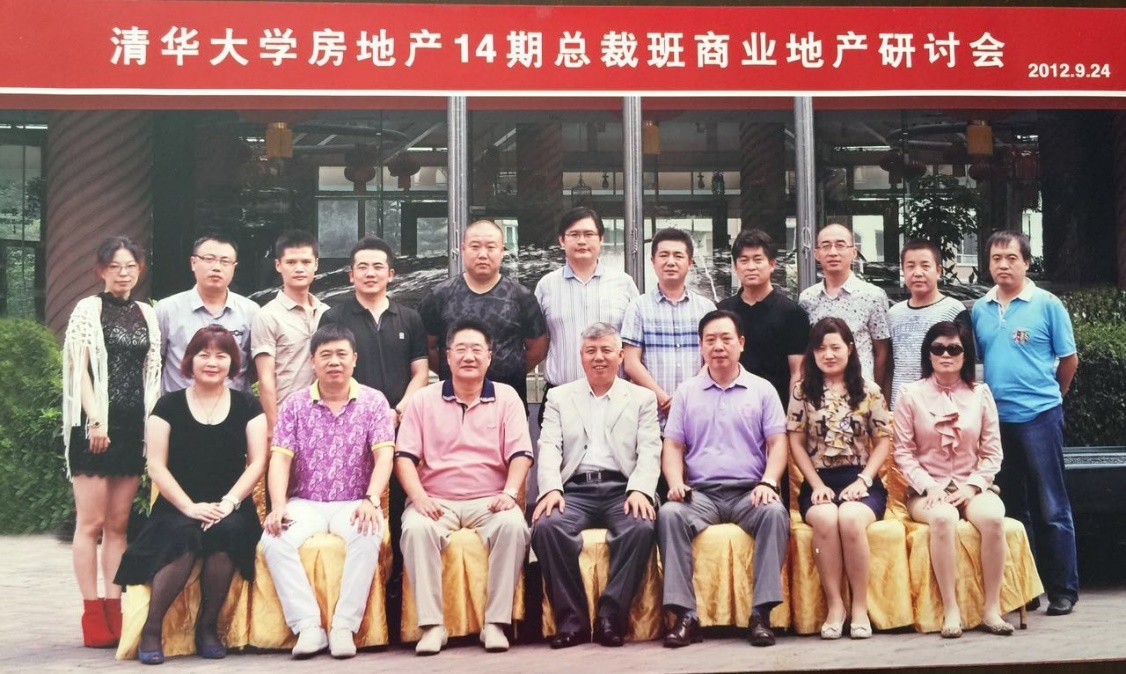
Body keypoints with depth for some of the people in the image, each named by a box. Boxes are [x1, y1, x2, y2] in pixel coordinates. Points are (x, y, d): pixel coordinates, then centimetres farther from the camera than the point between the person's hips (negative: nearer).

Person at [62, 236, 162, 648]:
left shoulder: (147, 315, 14)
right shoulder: (88, 309, 1)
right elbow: (80, 368, -6)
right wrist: (95, 421, -15)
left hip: (134, 427, 5)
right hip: (97, 425, -4)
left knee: (118, 524, 6)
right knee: (91, 522, -3)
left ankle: (114, 610, 9)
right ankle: (92, 615, 0)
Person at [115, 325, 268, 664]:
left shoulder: (247, 406, 10)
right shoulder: (170, 405, 7)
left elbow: (257, 462, 4)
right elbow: (156, 466, 1)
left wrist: (229, 502, -12)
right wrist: (190, 506, -13)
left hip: (230, 511, 1)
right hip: (178, 510, -1)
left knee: (224, 533, -33)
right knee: (184, 536, -34)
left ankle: (208, 626, -14)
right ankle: (151, 629, -19)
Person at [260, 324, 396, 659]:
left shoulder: (373, 401, 2)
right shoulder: (295, 405, 6)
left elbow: (384, 456, -8)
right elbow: (280, 459, -2)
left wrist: (371, 500, -25)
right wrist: (279, 506, -18)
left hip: (353, 503, -1)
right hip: (305, 503, 2)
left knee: (368, 538, -34)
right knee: (274, 540, -28)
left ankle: (344, 626, -25)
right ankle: (308, 626, -24)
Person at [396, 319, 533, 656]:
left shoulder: (507, 397, 10)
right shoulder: (424, 399, 11)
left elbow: (520, 454, 2)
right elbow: (405, 456, 3)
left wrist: (510, 493, -16)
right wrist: (418, 496, -14)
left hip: (489, 501, 0)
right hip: (436, 500, 0)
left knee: (513, 526, -32)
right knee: (416, 528, -33)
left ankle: (496, 622, -24)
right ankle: (432, 624, -26)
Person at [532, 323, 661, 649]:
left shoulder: (642, 398, 17)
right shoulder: (559, 396, 19)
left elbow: (649, 451, 4)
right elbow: (549, 447, 6)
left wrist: (639, 491, -15)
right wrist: (551, 488, -14)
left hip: (622, 490, 0)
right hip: (575, 490, 1)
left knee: (641, 527, -33)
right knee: (546, 526, -30)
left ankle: (612, 616, -20)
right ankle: (572, 618, -19)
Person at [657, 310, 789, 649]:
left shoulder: (762, 389, 12)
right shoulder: (686, 392, 15)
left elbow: (778, 443, 5)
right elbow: (673, 446, 10)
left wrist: (768, 483, -13)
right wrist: (675, 482, -9)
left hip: (749, 492, -1)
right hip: (700, 492, 1)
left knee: (775, 512, -33)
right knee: (669, 513, -30)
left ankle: (761, 612, -29)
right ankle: (685, 614, -29)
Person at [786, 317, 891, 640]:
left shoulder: (869, 391, 9)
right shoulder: (802, 392, 9)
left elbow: (883, 441, 6)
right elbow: (796, 443, 5)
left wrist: (863, 480, -8)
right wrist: (817, 485, -7)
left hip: (860, 481, 0)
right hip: (819, 481, 0)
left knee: (850, 518, -34)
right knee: (825, 518, -34)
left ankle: (860, 605, -20)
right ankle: (834, 605, -22)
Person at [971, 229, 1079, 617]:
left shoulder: (1047, 305, -3)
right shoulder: (979, 310, 9)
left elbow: (1069, 360, 3)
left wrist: (1048, 395, 12)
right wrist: (990, 396, 10)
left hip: (1039, 417, -4)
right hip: (996, 419, 4)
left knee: (1051, 508, 0)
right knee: (1012, 508, 11)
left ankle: (1063, 590, 9)